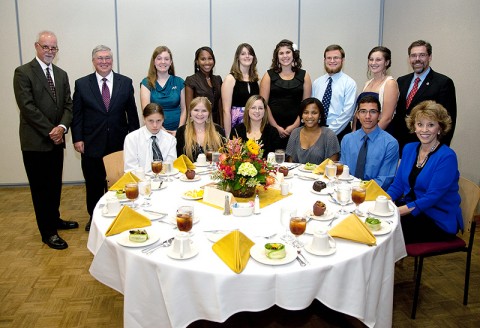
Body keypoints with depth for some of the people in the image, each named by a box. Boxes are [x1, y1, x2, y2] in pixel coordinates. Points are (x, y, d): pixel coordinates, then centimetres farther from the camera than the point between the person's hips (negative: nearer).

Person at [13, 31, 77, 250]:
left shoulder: (61, 74, 12)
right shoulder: (23, 73, -7)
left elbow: (68, 105, 7)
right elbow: (27, 106, -15)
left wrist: (62, 127, -11)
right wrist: (50, 131, -16)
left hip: (56, 140, 6)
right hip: (35, 142, -6)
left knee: (55, 185, 16)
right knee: (41, 188, 3)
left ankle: (54, 219, 34)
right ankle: (48, 233, 13)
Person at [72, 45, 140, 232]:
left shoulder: (125, 82, 3)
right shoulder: (82, 84, 2)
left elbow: (132, 112, 4)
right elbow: (77, 114, 2)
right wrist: (77, 139, -5)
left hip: (119, 144, 0)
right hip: (92, 144, 0)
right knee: (93, 184, 12)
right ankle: (94, 217, 31)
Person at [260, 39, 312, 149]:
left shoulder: (304, 76, 10)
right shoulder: (269, 75, 6)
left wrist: (294, 126, -5)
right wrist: (276, 127, -6)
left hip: (296, 129, 1)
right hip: (272, 128, -1)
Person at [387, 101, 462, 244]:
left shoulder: (447, 157, -14)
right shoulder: (409, 149, 7)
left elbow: (432, 197, -21)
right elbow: (397, 185, 8)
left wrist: (397, 211, -28)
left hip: (439, 221, -5)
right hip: (409, 211, 6)